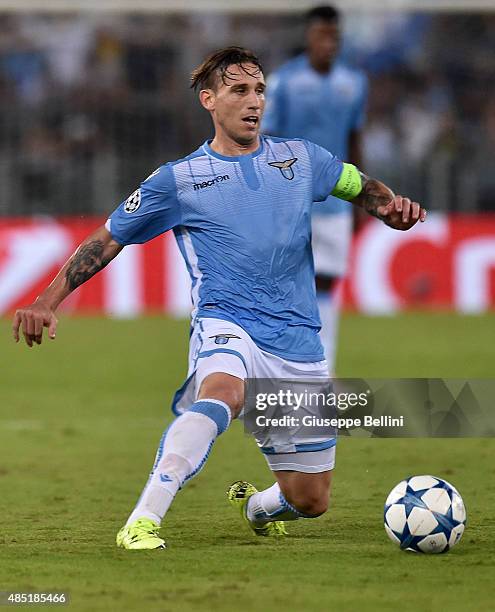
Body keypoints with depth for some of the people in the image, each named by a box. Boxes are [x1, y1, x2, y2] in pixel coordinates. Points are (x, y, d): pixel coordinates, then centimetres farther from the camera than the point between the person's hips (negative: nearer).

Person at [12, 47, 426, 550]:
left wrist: (392, 207, 3)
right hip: (226, 323, -4)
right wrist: (47, 302, 1)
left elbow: (362, 187, 27)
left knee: (310, 500, 6)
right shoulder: (178, 179, 5)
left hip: (298, 340, 4)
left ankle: (256, 506, 43)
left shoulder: (299, 158, 12)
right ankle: (142, 523, -44)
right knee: (223, 391, -42)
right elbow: (107, 240, 9)